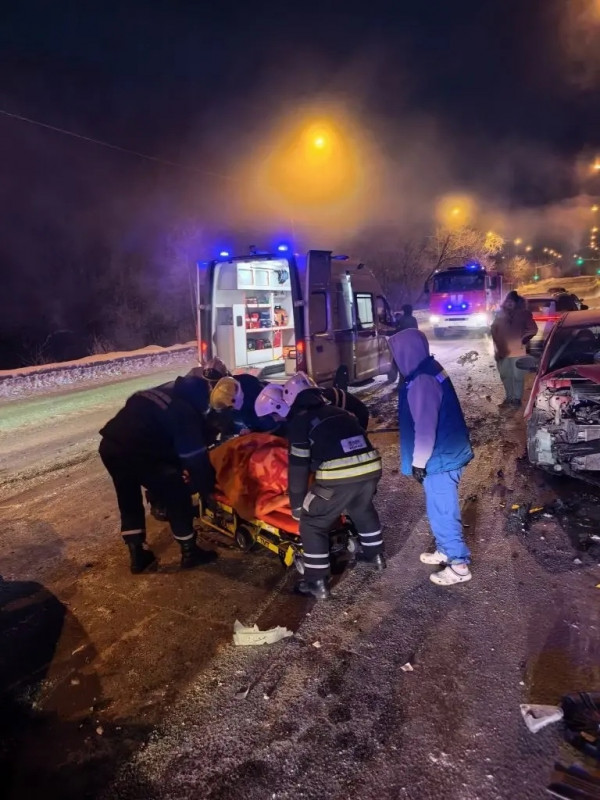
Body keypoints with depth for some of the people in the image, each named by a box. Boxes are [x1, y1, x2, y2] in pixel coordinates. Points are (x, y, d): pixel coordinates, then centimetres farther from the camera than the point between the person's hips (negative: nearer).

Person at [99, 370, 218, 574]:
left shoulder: (156, 392, 23)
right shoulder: (185, 411, -1)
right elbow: (195, 456, -2)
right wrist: (206, 486, 11)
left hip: (109, 446, 8)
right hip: (135, 453, -8)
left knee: (129, 502, 25)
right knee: (176, 497, 8)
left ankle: (138, 556, 33)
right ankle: (189, 553, 21)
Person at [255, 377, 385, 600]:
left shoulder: (299, 420, 4)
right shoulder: (331, 409, 25)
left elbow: (298, 466, 3)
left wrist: (297, 505, 11)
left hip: (338, 475, -7)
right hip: (370, 466, 7)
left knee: (312, 524, 11)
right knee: (363, 509, 35)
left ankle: (317, 583, 16)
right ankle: (376, 555, 50)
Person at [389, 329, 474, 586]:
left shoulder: (422, 381, -24)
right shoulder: (429, 371, 8)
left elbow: (425, 427, -25)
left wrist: (419, 462, -17)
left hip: (440, 458, -10)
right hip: (447, 452, 10)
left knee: (441, 511, 1)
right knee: (441, 508, 22)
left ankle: (459, 564, 14)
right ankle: (445, 550, 37)